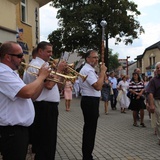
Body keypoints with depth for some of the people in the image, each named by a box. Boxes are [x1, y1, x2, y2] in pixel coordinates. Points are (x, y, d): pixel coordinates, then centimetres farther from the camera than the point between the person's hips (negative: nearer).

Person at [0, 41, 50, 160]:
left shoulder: (11, 73, 15)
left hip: (20, 129, 10)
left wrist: (43, 78, 2)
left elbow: (32, 96, 16)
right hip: (11, 131, -10)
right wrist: (41, 76, -15)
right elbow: (28, 92, -32)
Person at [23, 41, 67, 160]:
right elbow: (49, 85, -26)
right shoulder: (36, 65, -15)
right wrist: (59, 70, -13)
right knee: (45, 141, -2)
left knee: (48, 139, 19)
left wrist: (62, 72, 6)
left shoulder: (42, 65, 17)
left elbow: (55, 84, 19)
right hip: (44, 107, -11)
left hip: (48, 106, 11)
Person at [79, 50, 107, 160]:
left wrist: (102, 74, 5)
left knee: (89, 128, 17)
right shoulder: (88, 70, -17)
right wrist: (103, 72, -18)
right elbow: (98, 87, -27)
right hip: (90, 101, -11)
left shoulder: (89, 70, 18)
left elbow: (97, 85, 17)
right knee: (90, 129, -3)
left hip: (91, 101, 11)